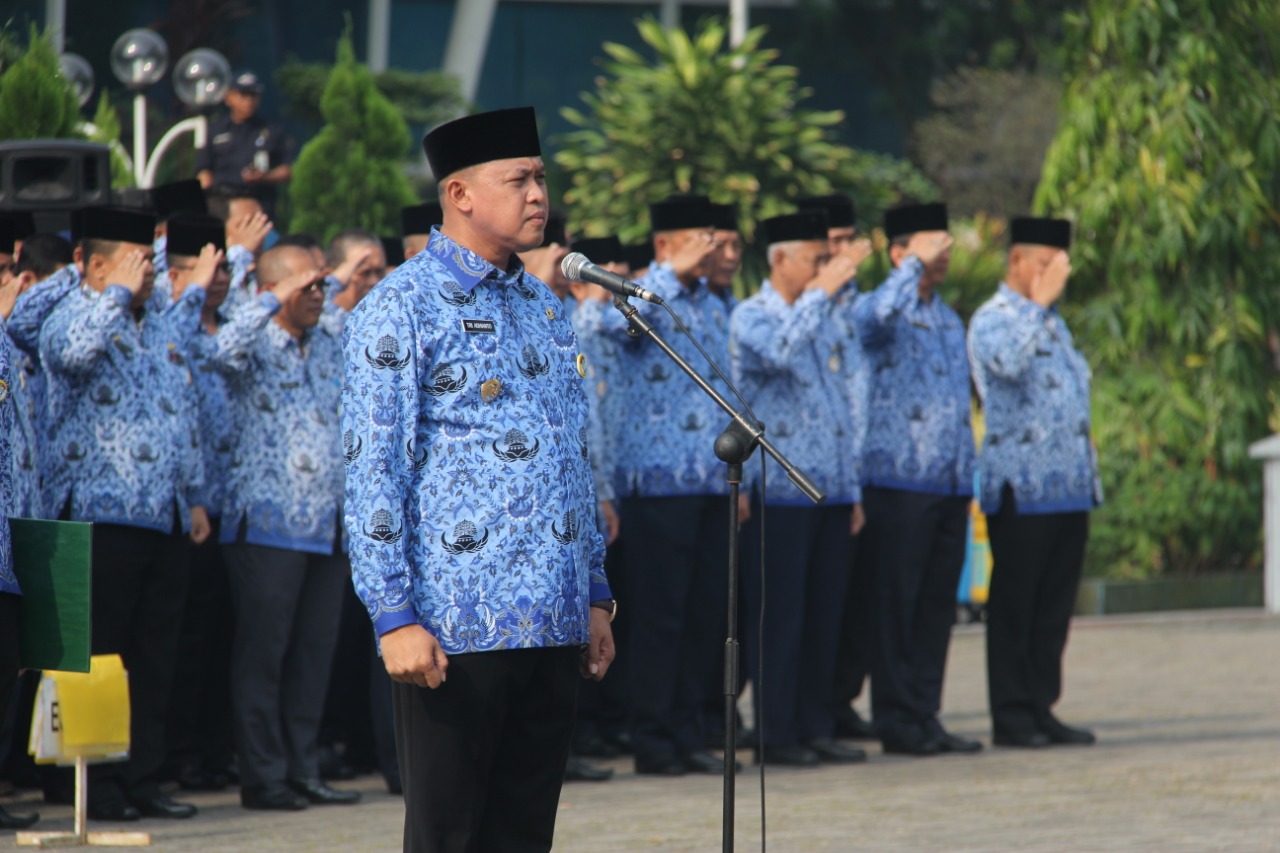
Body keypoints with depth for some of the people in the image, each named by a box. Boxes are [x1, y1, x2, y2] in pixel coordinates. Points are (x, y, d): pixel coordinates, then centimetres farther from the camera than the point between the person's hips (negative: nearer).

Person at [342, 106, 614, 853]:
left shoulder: (543, 306, 16)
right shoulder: (402, 310, -6)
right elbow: (373, 475, -10)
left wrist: (596, 596, 17)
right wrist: (395, 617, -16)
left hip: (554, 624, 7)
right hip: (456, 627, -7)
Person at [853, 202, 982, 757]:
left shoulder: (950, 320, 19)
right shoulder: (873, 311, -3)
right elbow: (880, 315, -30)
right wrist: (917, 264, -17)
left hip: (951, 483, 7)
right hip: (899, 478, -7)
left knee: (939, 602, 6)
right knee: (896, 602, -4)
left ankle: (925, 716, 11)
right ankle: (896, 720, 0)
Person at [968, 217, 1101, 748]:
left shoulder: (1052, 322, 21)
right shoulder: (992, 320, -6)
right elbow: (1009, 362, -28)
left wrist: (1088, 471, 22)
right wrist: (1040, 302, -21)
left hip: (1069, 488, 8)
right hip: (1021, 491, -8)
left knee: (1055, 606, 8)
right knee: (1013, 606, -4)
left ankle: (1041, 709, 12)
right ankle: (1011, 717, -1)